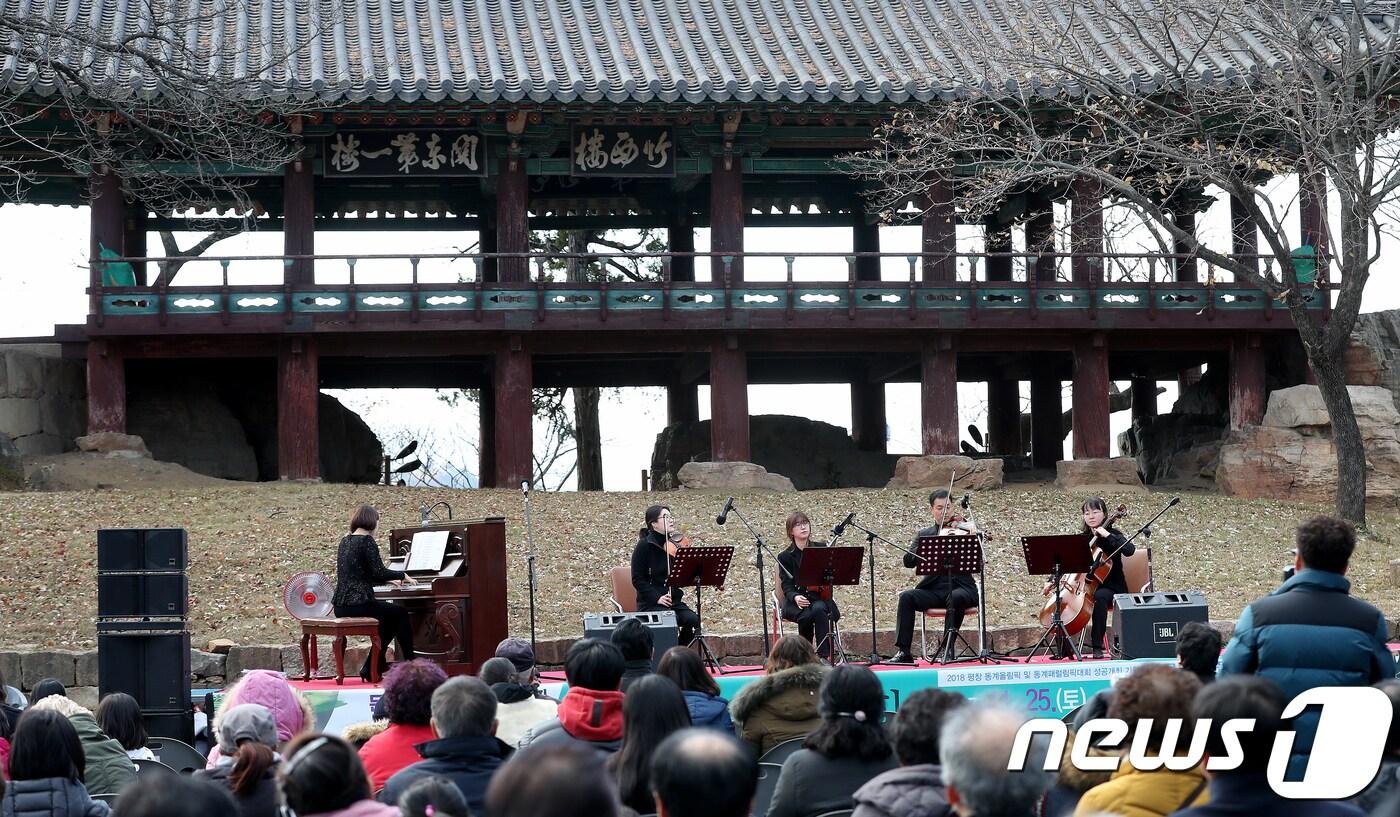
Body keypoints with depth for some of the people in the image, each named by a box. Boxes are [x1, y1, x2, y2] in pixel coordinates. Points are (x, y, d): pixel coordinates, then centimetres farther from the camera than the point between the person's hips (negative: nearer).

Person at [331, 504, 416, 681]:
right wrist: (402, 575, 2)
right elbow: (379, 572, -16)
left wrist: (388, 580, 32)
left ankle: (370, 669, 19)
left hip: (341, 606, 8)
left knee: (389, 617, 25)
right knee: (401, 613, 12)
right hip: (358, 604, -8)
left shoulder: (345, 542, 16)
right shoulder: (366, 541, -10)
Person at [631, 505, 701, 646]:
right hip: (650, 603, -5)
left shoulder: (674, 546, 10)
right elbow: (638, 580, -8)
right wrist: (656, 597, -18)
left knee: (692, 620, -22)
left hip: (676, 601, 5)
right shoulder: (644, 546, -5)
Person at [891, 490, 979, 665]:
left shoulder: (963, 529, 6)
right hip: (934, 589, 3)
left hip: (961, 587, -2)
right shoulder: (924, 535, 14)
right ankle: (903, 652, -24)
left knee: (955, 599, -36)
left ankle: (948, 649, -26)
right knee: (906, 597, -24)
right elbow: (908, 561, -1)